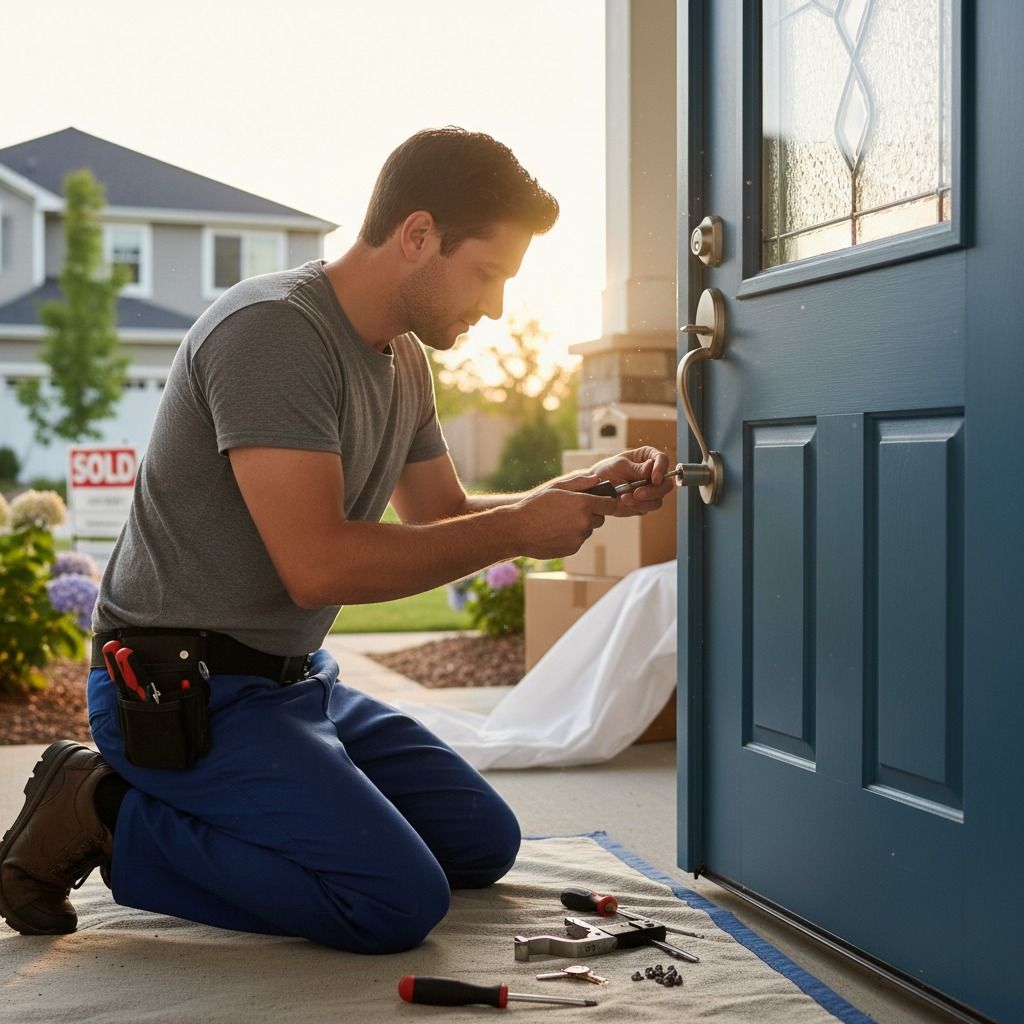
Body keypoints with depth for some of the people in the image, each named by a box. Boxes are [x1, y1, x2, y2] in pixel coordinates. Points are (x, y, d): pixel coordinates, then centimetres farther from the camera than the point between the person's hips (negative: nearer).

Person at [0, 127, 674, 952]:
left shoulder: (403, 360, 9)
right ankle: (107, 815, -6)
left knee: (485, 844, 12)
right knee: (400, 901, -20)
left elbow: (442, 516, 19)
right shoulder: (274, 332, -21)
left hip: (295, 681, 10)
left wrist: (585, 494, 3)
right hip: (182, 691, -10)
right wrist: (518, 529, -19)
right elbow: (317, 565, -27)